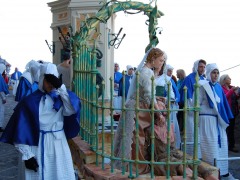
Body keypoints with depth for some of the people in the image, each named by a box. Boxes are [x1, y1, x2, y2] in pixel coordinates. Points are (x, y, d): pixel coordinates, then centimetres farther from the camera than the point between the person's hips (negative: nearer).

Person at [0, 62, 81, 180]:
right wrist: (27, 155, -10)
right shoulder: (30, 101, -6)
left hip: (59, 145, 2)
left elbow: (72, 109, -19)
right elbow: (21, 129, -6)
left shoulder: (61, 97, 2)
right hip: (37, 147, -2)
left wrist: (61, 87, -24)